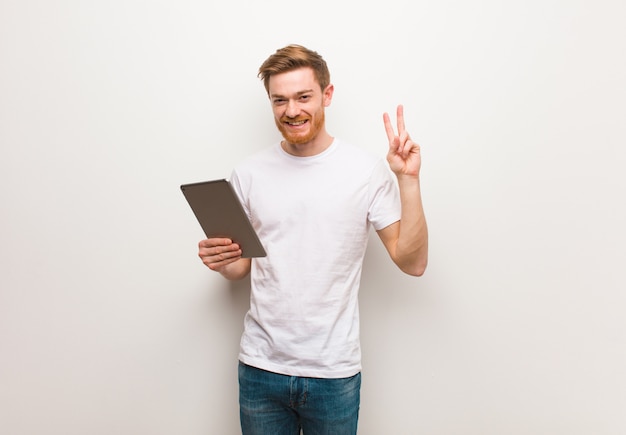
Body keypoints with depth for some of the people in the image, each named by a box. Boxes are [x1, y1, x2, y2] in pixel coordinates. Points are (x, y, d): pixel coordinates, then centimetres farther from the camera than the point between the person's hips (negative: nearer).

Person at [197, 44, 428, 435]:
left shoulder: (368, 170, -6)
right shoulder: (249, 174, 2)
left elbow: (413, 263, -8)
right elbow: (242, 266, 10)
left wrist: (409, 180, -17)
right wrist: (220, 261, -11)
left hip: (334, 372, -2)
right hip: (261, 366, 2)